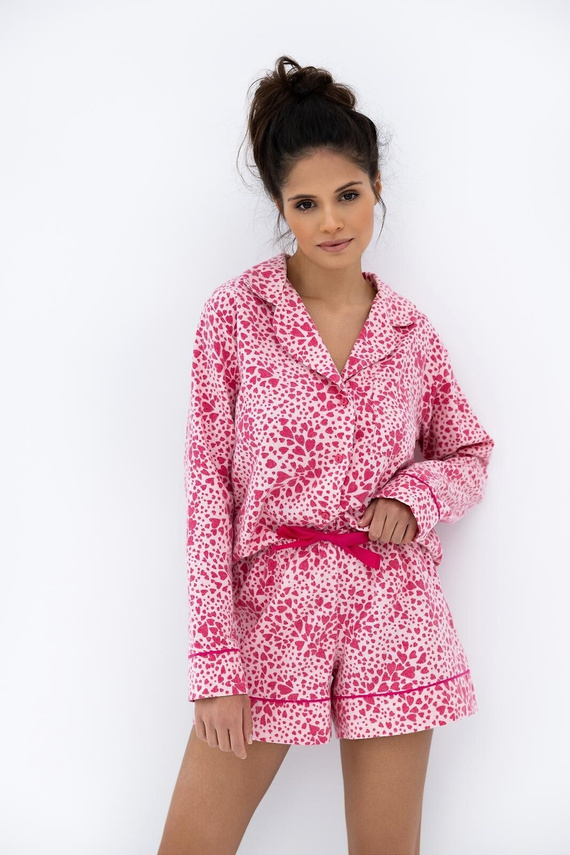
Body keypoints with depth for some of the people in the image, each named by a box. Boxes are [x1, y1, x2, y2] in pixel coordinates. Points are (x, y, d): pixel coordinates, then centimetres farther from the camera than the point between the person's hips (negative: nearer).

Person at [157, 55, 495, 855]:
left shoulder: (411, 330, 3)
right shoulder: (235, 314, -5)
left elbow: (471, 455, 15)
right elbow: (208, 485, -7)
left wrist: (417, 494, -8)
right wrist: (216, 661, -10)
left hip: (394, 619, 2)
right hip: (269, 611, -2)